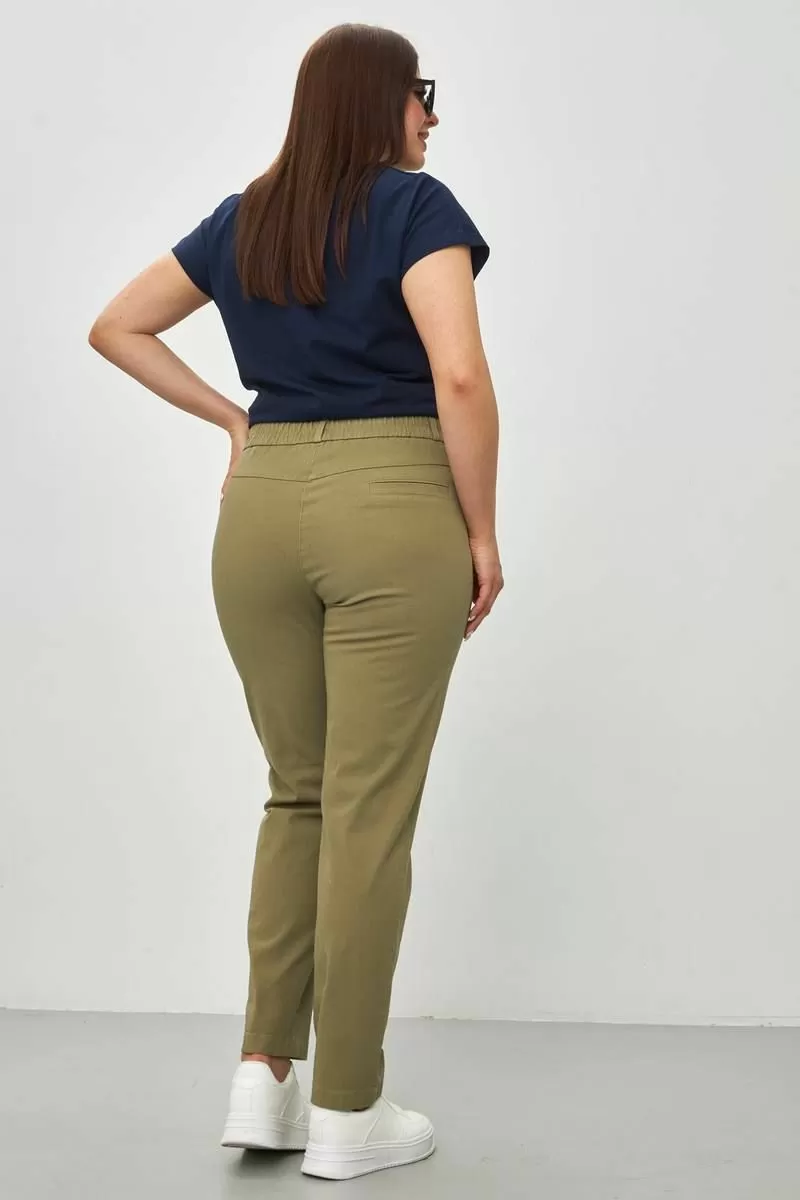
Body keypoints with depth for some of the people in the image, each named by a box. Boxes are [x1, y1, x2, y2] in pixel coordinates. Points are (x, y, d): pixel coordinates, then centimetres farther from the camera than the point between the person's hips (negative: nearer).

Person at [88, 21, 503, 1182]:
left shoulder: (241, 220, 13)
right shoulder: (417, 204, -5)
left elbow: (115, 326, 20)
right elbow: (461, 375, -18)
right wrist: (482, 531, -8)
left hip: (260, 511, 6)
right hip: (391, 512, -6)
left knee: (296, 793, 17)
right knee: (371, 809, 1)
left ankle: (263, 1077, 16)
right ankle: (348, 1111, 9)